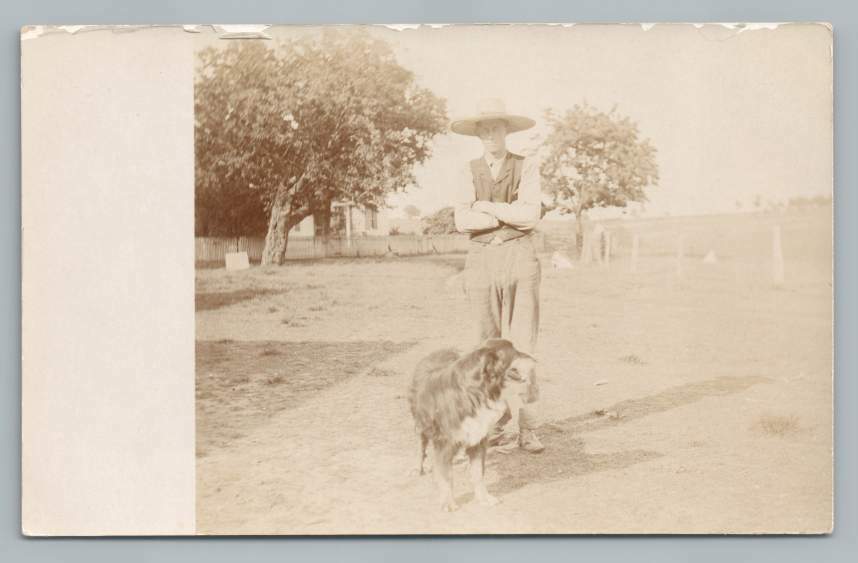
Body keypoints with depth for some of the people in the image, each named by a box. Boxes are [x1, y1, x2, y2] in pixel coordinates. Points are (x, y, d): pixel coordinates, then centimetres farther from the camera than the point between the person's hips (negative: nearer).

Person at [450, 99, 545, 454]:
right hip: (481, 260, 2)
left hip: (519, 257, -2)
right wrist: (510, 214, -11)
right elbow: (462, 221, -7)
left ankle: (526, 427, 1)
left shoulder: (526, 166, 2)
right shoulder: (470, 172, 8)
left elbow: (531, 215, -12)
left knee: (521, 344, -6)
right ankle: (504, 424, 13)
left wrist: (485, 207, -8)